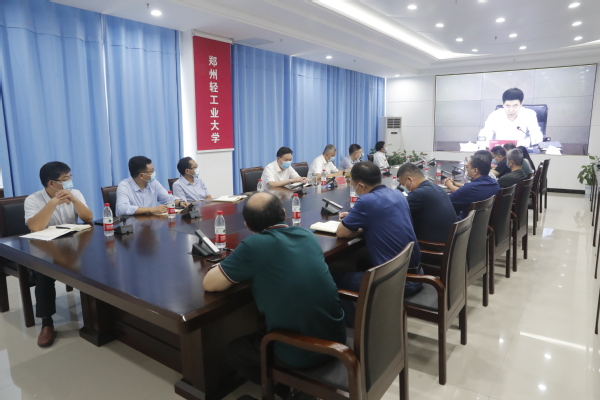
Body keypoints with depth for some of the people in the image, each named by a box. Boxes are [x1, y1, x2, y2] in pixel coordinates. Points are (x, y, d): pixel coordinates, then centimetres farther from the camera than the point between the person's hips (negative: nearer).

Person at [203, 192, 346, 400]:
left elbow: (209, 284, -9)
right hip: (336, 338, 7)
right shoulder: (307, 235, 2)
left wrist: (243, 269, 7)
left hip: (300, 353, -6)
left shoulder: (253, 246, -17)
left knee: (233, 351, 21)